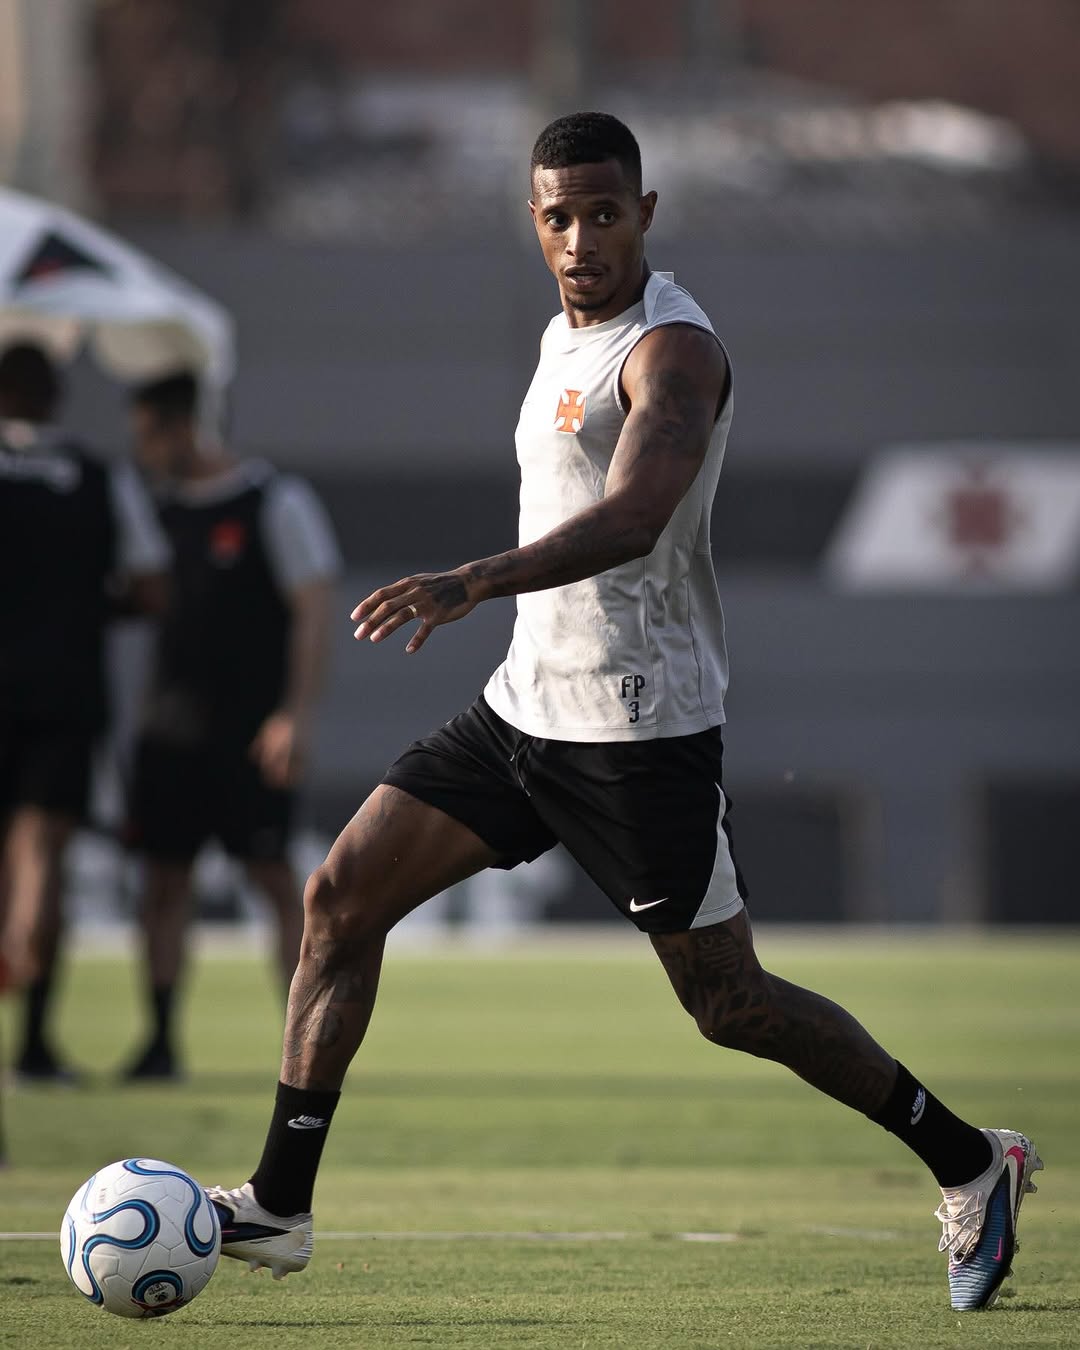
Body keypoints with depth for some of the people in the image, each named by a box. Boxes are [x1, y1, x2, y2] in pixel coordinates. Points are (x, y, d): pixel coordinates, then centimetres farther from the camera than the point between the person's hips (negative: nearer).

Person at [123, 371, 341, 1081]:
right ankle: (162, 1041, 7)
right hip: (175, 728, 6)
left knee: (275, 875, -8)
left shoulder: (278, 503, -7)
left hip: (252, 730, -6)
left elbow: (314, 610, -11)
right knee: (164, 876, 3)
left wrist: (297, 714, -19)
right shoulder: (167, 509, 13)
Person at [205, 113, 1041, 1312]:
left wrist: (474, 583, -47)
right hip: (525, 707, 8)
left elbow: (630, 518, -35)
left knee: (728, 1008, -2)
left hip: (641, 737, -8)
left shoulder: (673, 349, -17)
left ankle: (970, 1166, 15)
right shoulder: (564, 335, 12)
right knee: (341, 897, -2)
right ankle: (280, 1205, 2)